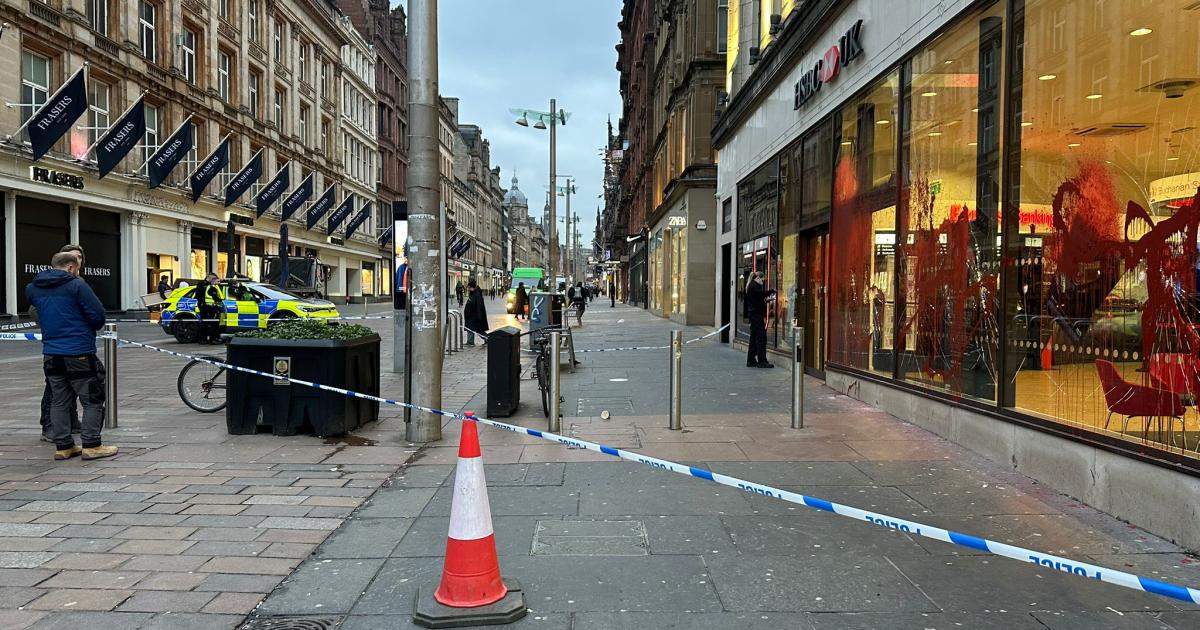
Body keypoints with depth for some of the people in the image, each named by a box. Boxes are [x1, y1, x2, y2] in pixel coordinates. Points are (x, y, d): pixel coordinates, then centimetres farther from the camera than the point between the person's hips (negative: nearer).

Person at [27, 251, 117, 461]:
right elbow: (98, 315, -14)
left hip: (51, 355, 6)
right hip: (79, 354, -6)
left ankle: (63, 446, 17)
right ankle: (91, 445, 2)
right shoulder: (76, 285, -12)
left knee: (59, 401, 13)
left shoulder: (34, 288, 7)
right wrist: (91, 328, 6)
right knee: (93, 400, 3)